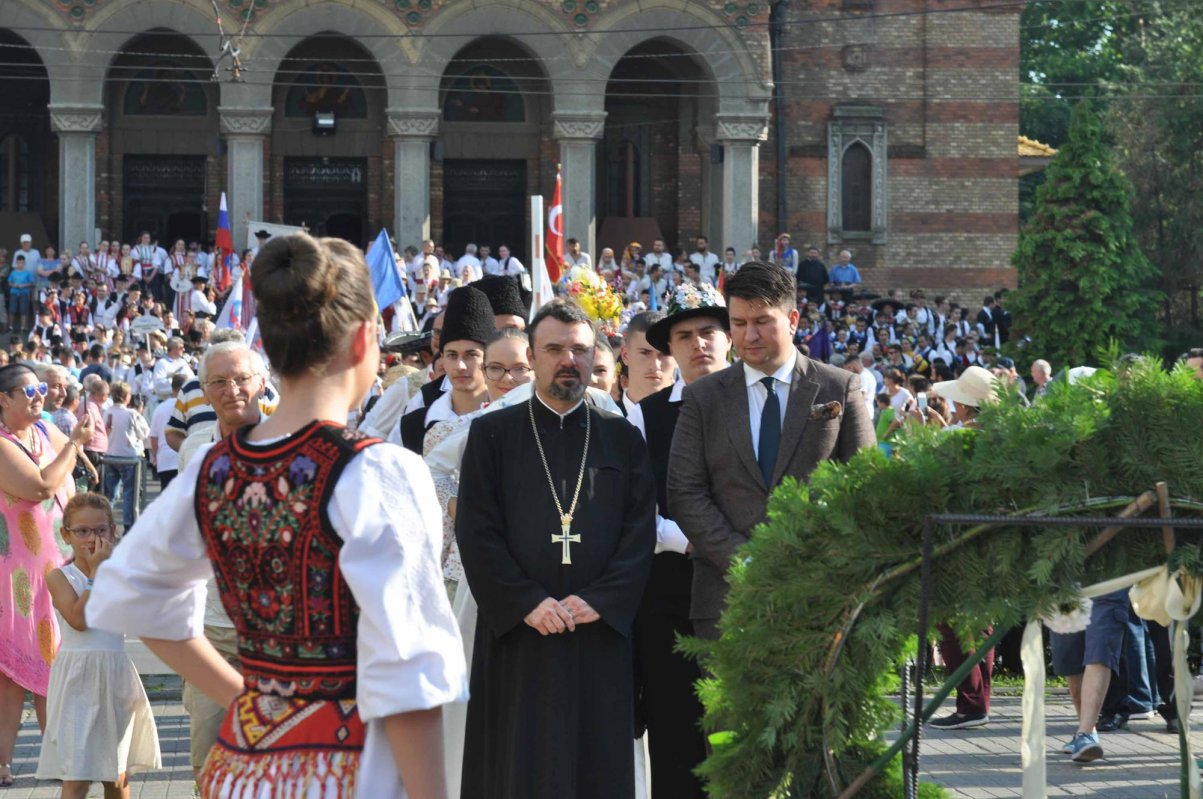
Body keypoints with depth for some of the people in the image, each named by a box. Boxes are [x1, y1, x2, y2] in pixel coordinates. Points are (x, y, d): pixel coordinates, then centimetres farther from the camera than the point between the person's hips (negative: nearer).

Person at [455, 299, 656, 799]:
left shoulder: (623, 439, 11)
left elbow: (640, 530, 3)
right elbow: (476, 532, -3)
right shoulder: (493, 434, 5)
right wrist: (527, 603, -13)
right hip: (516, 629, -1)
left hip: (601, 631, 2)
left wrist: (599, 601, -11)